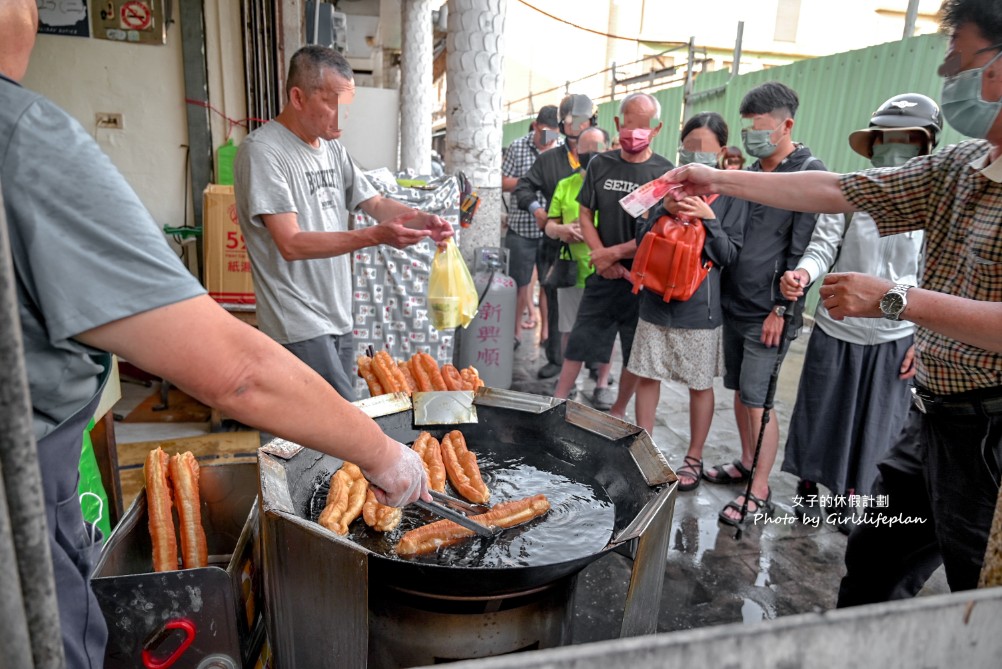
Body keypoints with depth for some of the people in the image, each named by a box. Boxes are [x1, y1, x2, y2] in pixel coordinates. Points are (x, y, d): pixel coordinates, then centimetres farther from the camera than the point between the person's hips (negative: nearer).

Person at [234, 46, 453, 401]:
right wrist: (376, 236, -29)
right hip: (300, 326, -8)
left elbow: (376, 203, 12)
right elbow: (291, 244, -21)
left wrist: (423, 220, -9)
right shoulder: (262, 151, -14)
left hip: (339, 317, 8)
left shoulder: (332, 148, 10)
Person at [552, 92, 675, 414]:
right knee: (579, 342, 7)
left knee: (635, 352, 10)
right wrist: (601, 256, -7)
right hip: (603, 275, 3)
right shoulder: (600, 164, 4)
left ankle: (617, 412, 29)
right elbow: (586, 215, 7)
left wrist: (615, 252, -13)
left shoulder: (665, 173, -8)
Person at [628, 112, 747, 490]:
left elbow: (730, 255, -5)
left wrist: (708, 220, -19)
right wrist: (664, 211, -12)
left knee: (700, 385, 9)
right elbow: (642, 240, 5)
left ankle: (694, 458, 28)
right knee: (646, 376, 10)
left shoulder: (731, 195, -3)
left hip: (700, 307, -3)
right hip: (656, 300, 3)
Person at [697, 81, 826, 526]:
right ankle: (746, 463, 32)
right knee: (740, 391, 15)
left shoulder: (810, 174, -9)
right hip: (734, 304, 7)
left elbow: (803, 249, -14)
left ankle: (759, 493, 8)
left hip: (766, 313, -7)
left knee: (759, 401, -4)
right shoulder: (749, 172, 13)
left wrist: (782, 308, -16)